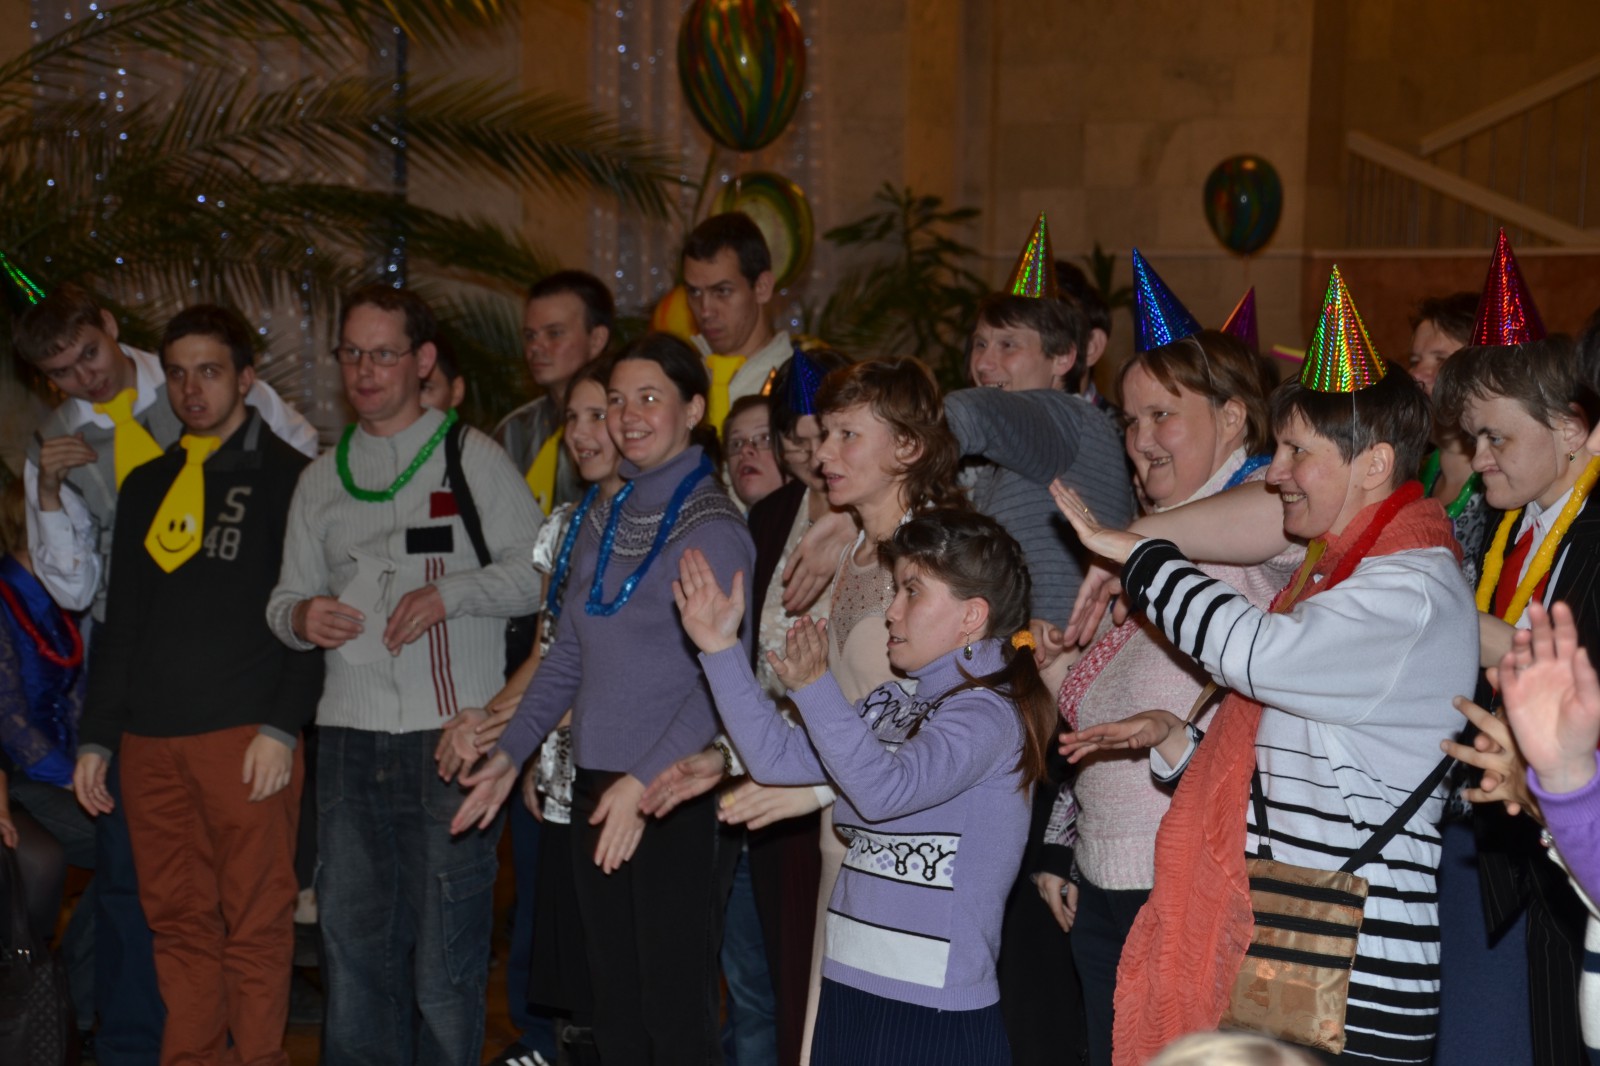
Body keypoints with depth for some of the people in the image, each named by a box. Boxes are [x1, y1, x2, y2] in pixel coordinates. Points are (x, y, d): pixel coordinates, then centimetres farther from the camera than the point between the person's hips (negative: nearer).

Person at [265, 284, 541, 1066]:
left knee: (447, 943, -3)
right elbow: (286, 596, 20)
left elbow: (536, 570, -1)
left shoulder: (472, 457, 4)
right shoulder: (321, 479, 18)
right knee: (352, 935, 8)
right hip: (349, 735, 4)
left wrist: (450, 593, -14)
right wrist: (299, 615, -3)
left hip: (451, 734, -4)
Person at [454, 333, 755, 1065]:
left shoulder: (711, 526, -9)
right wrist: (510, 752, 13)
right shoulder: (601, 517, 12)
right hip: (595, 786, 7)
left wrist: (646, 782, -23)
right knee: (614, 1007, 13)